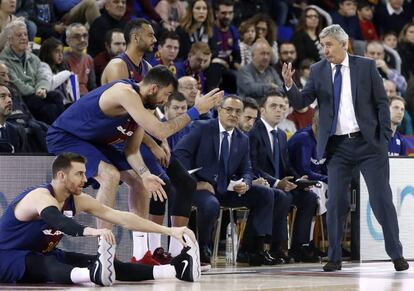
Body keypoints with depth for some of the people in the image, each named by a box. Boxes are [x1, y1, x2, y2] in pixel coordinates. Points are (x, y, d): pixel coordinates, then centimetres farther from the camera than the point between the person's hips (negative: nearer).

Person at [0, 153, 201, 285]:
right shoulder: (41, 196, -24)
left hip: (40, 255, 7)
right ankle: (93, 275, -73)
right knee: (45, 264, -40)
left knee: (92, 261, -13)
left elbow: (122, 218, -5)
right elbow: (57, 221, -48)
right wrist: (91, 231, -67)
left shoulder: (77, 200, -1)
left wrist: (169, 231, -11)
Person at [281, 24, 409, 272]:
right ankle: (334, 258, 10)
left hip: (368, 142, -2)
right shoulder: (318, 71, 5)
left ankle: (396, 254, 9)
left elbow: (382, 102, 2)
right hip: (337, 146, 2)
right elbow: (302, 102, -1)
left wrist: (385, 137, -4)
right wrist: (289, 85, -20)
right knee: (335, 202, 1)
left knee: (382, 199, -1)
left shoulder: (366, 66, 0)